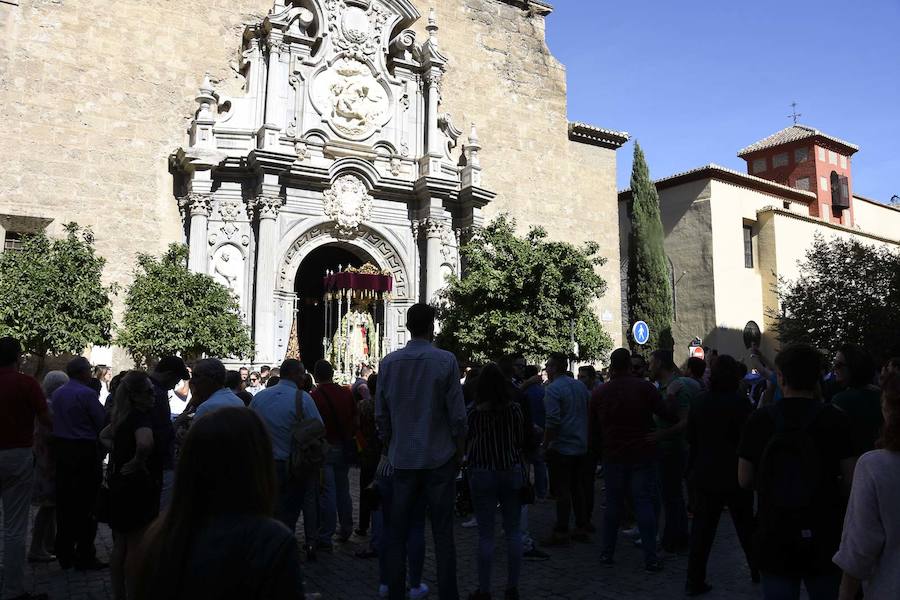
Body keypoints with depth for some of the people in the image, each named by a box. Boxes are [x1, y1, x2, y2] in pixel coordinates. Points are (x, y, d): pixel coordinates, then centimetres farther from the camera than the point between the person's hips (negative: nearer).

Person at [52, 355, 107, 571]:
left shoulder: (57, 394, 9)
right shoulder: (87, 394, -15)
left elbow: (53, 422, 15)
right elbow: (103, 423, -12)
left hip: (61, 449, 8)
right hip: (85, 450, -8)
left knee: (65, 503, 13)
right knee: (85, 505, -1)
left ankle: (65, 555, 21)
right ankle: (85, 557, 4)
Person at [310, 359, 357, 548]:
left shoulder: (314, 397, -14)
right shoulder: (346, 393, 1)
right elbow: (356, 421, 6)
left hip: (325, 449, -5)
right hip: (344, 447, 5)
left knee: (327, 493, -1)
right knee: (343, 490, 17)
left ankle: (325, 538, 4)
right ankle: (345, 531, 28)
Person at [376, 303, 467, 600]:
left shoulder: (389, 362, 1)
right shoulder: (445, 361, -8)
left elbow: (381, 414, 5)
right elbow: (457, 414, -8)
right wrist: (459, 451, 5)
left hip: (402, 460, 3)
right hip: (439, 458, -2)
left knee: (397, 533, 11)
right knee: (443, 534, 5)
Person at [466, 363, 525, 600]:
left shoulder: (474, 412, -10)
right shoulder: (515, 409, -3)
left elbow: (466, 445, -3)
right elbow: (521, 441, 6)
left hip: (483, 475, -2)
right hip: (512, 472, 3)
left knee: (486, 534, 4)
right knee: (513, 531, 12)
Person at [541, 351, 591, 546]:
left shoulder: (553, 389, -15)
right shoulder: (580, 386, 9)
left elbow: (553, 421, -22)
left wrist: (545, 444, -12)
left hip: (562, 448, -8)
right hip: (582, 447, 8)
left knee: (562, 490, -1)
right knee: (578, 488, 15)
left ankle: (561, 532, 4)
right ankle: (582, 528, 21)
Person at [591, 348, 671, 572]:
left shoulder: (599, 393, 1)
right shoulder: (644, 387, -9)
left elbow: (594, 427, 8)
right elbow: (665, 413, -8)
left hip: (613, 456, 2)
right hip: (643, 454, -2)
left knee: (613, 505, 12)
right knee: (645, 504, 2)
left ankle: (607, 553, 18)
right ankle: (651, 558, 4)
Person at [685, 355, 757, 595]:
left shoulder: (699, 402, -2)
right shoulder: (740, 402, -14)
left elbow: (691, 438, 5)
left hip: (704, 475, 3)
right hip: (735, 476, -2)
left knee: (701, 530, 6)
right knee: (746, 526, 17)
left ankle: (695, 581, 7)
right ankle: (758, 570, 33)